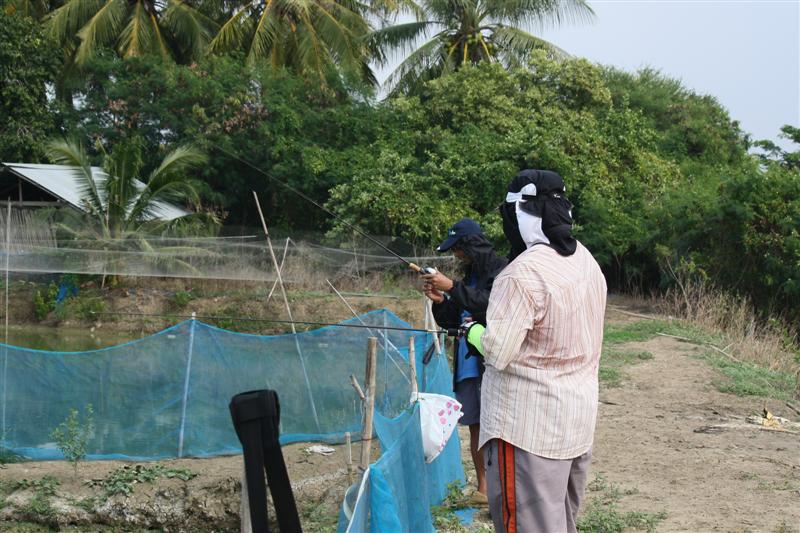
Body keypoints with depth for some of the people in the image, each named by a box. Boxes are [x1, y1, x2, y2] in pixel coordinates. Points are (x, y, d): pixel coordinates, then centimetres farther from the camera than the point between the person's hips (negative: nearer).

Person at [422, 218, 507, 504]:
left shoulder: (499, 269, -5)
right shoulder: (470, 274, 17)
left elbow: (492, 302, -23)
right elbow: (452, 321, 20)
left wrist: (452, 287, -23)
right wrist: (440, 301, 1)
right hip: (468, 361, 8)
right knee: (475, 424, 10)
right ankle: (483, 489, 18)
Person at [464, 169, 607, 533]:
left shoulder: (524, 273, -21)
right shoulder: (588, 262, 6)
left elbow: (497, 353, -21)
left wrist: (474, 332, 0)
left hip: (530, 426, -9)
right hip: (578, 420, 9)